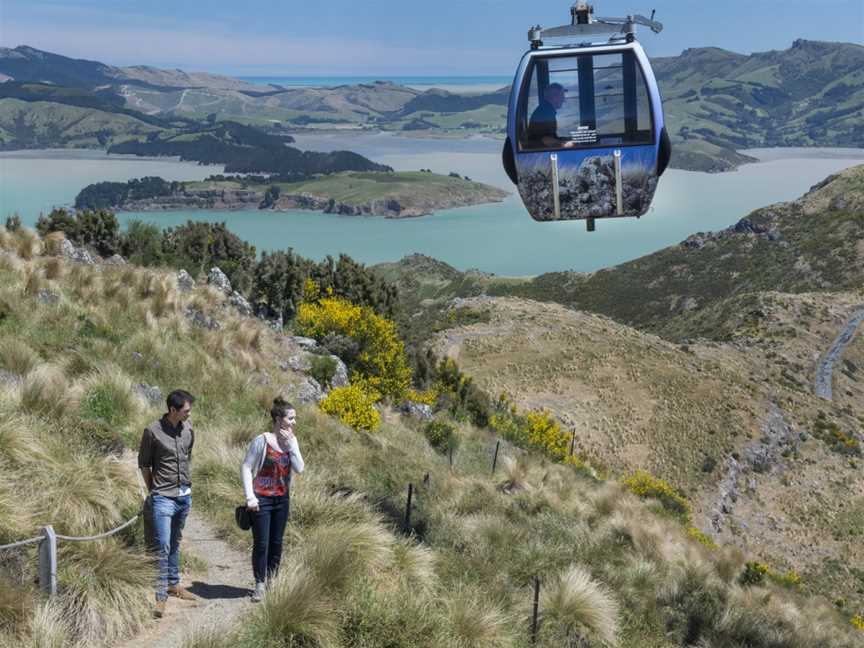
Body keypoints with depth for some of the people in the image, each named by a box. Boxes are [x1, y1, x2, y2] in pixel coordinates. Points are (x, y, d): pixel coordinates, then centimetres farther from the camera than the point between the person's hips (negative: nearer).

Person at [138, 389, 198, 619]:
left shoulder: (188, 428, 2)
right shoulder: (153, 431, -14)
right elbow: (144, 463, -2)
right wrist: (153, 491, 3)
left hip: (185, 495, 5)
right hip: (164, 497, -5)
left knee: (175, 542, 18)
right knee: (162, 546, -9)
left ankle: (173, 583, 31)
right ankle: (160, 596, -5)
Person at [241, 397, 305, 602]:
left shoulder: (291, 441, 3)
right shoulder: (262, 441, -12)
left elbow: (299, 468, -7)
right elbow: (246, 468, -10)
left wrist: (291, 445, -13)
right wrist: (250, 497, -14)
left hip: (282, 499, 5)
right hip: (262, 499, -5)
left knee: (276, 543, 12)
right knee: (261, 544, 0)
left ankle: (272, 581, 26)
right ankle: (260, 585, 14)